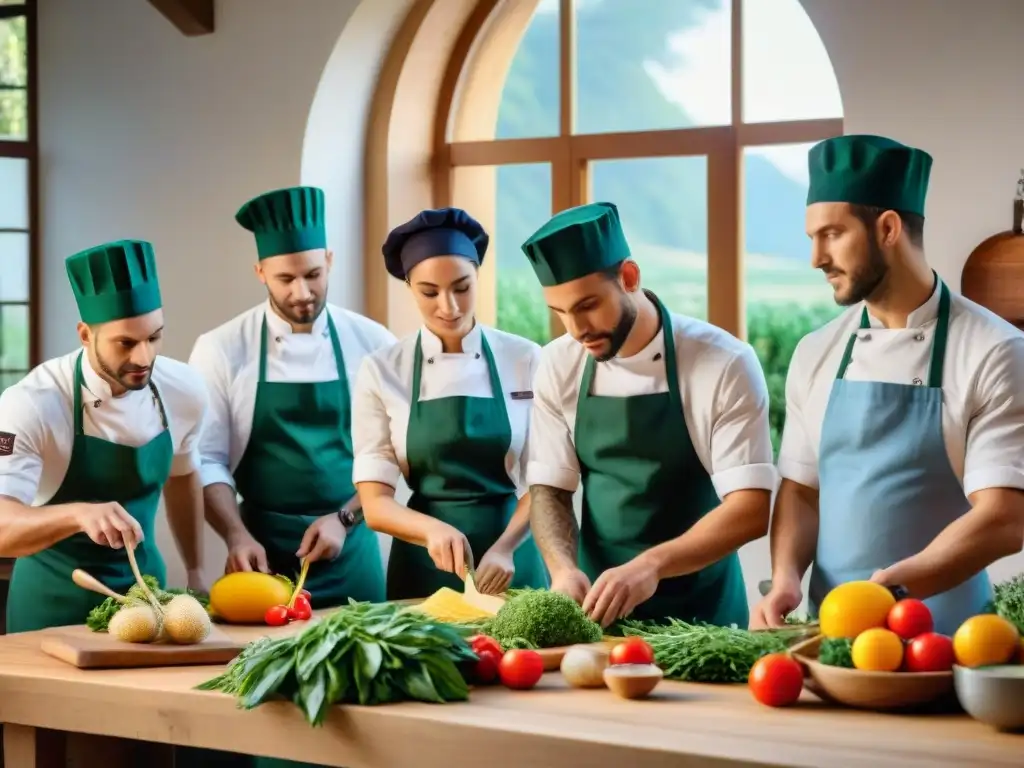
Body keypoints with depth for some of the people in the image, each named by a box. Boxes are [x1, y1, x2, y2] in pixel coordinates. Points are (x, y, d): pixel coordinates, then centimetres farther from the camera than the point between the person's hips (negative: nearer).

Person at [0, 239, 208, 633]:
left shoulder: (184, 390, -9)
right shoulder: (32, 405, -24)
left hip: (144, 586, 5)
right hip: (55, 601, -4)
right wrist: (78, 514, -49)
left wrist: (195, 573, 15)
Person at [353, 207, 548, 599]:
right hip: (423, 566, 0)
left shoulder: (525, 360, -4)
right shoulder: (382, 371, -5)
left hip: (510, 558, 0)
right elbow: (375, 503, -8)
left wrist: (504, 547, -20)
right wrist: (434, 529, -27)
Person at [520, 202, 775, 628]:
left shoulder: (724, 365, -16)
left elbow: (752, 509, -19)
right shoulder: (559, 367, -3)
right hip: (601, 607, 3)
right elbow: (548, 488, 1)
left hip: (699, 616, -3)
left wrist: (651, 564, -32)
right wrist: (564, 568, -19)